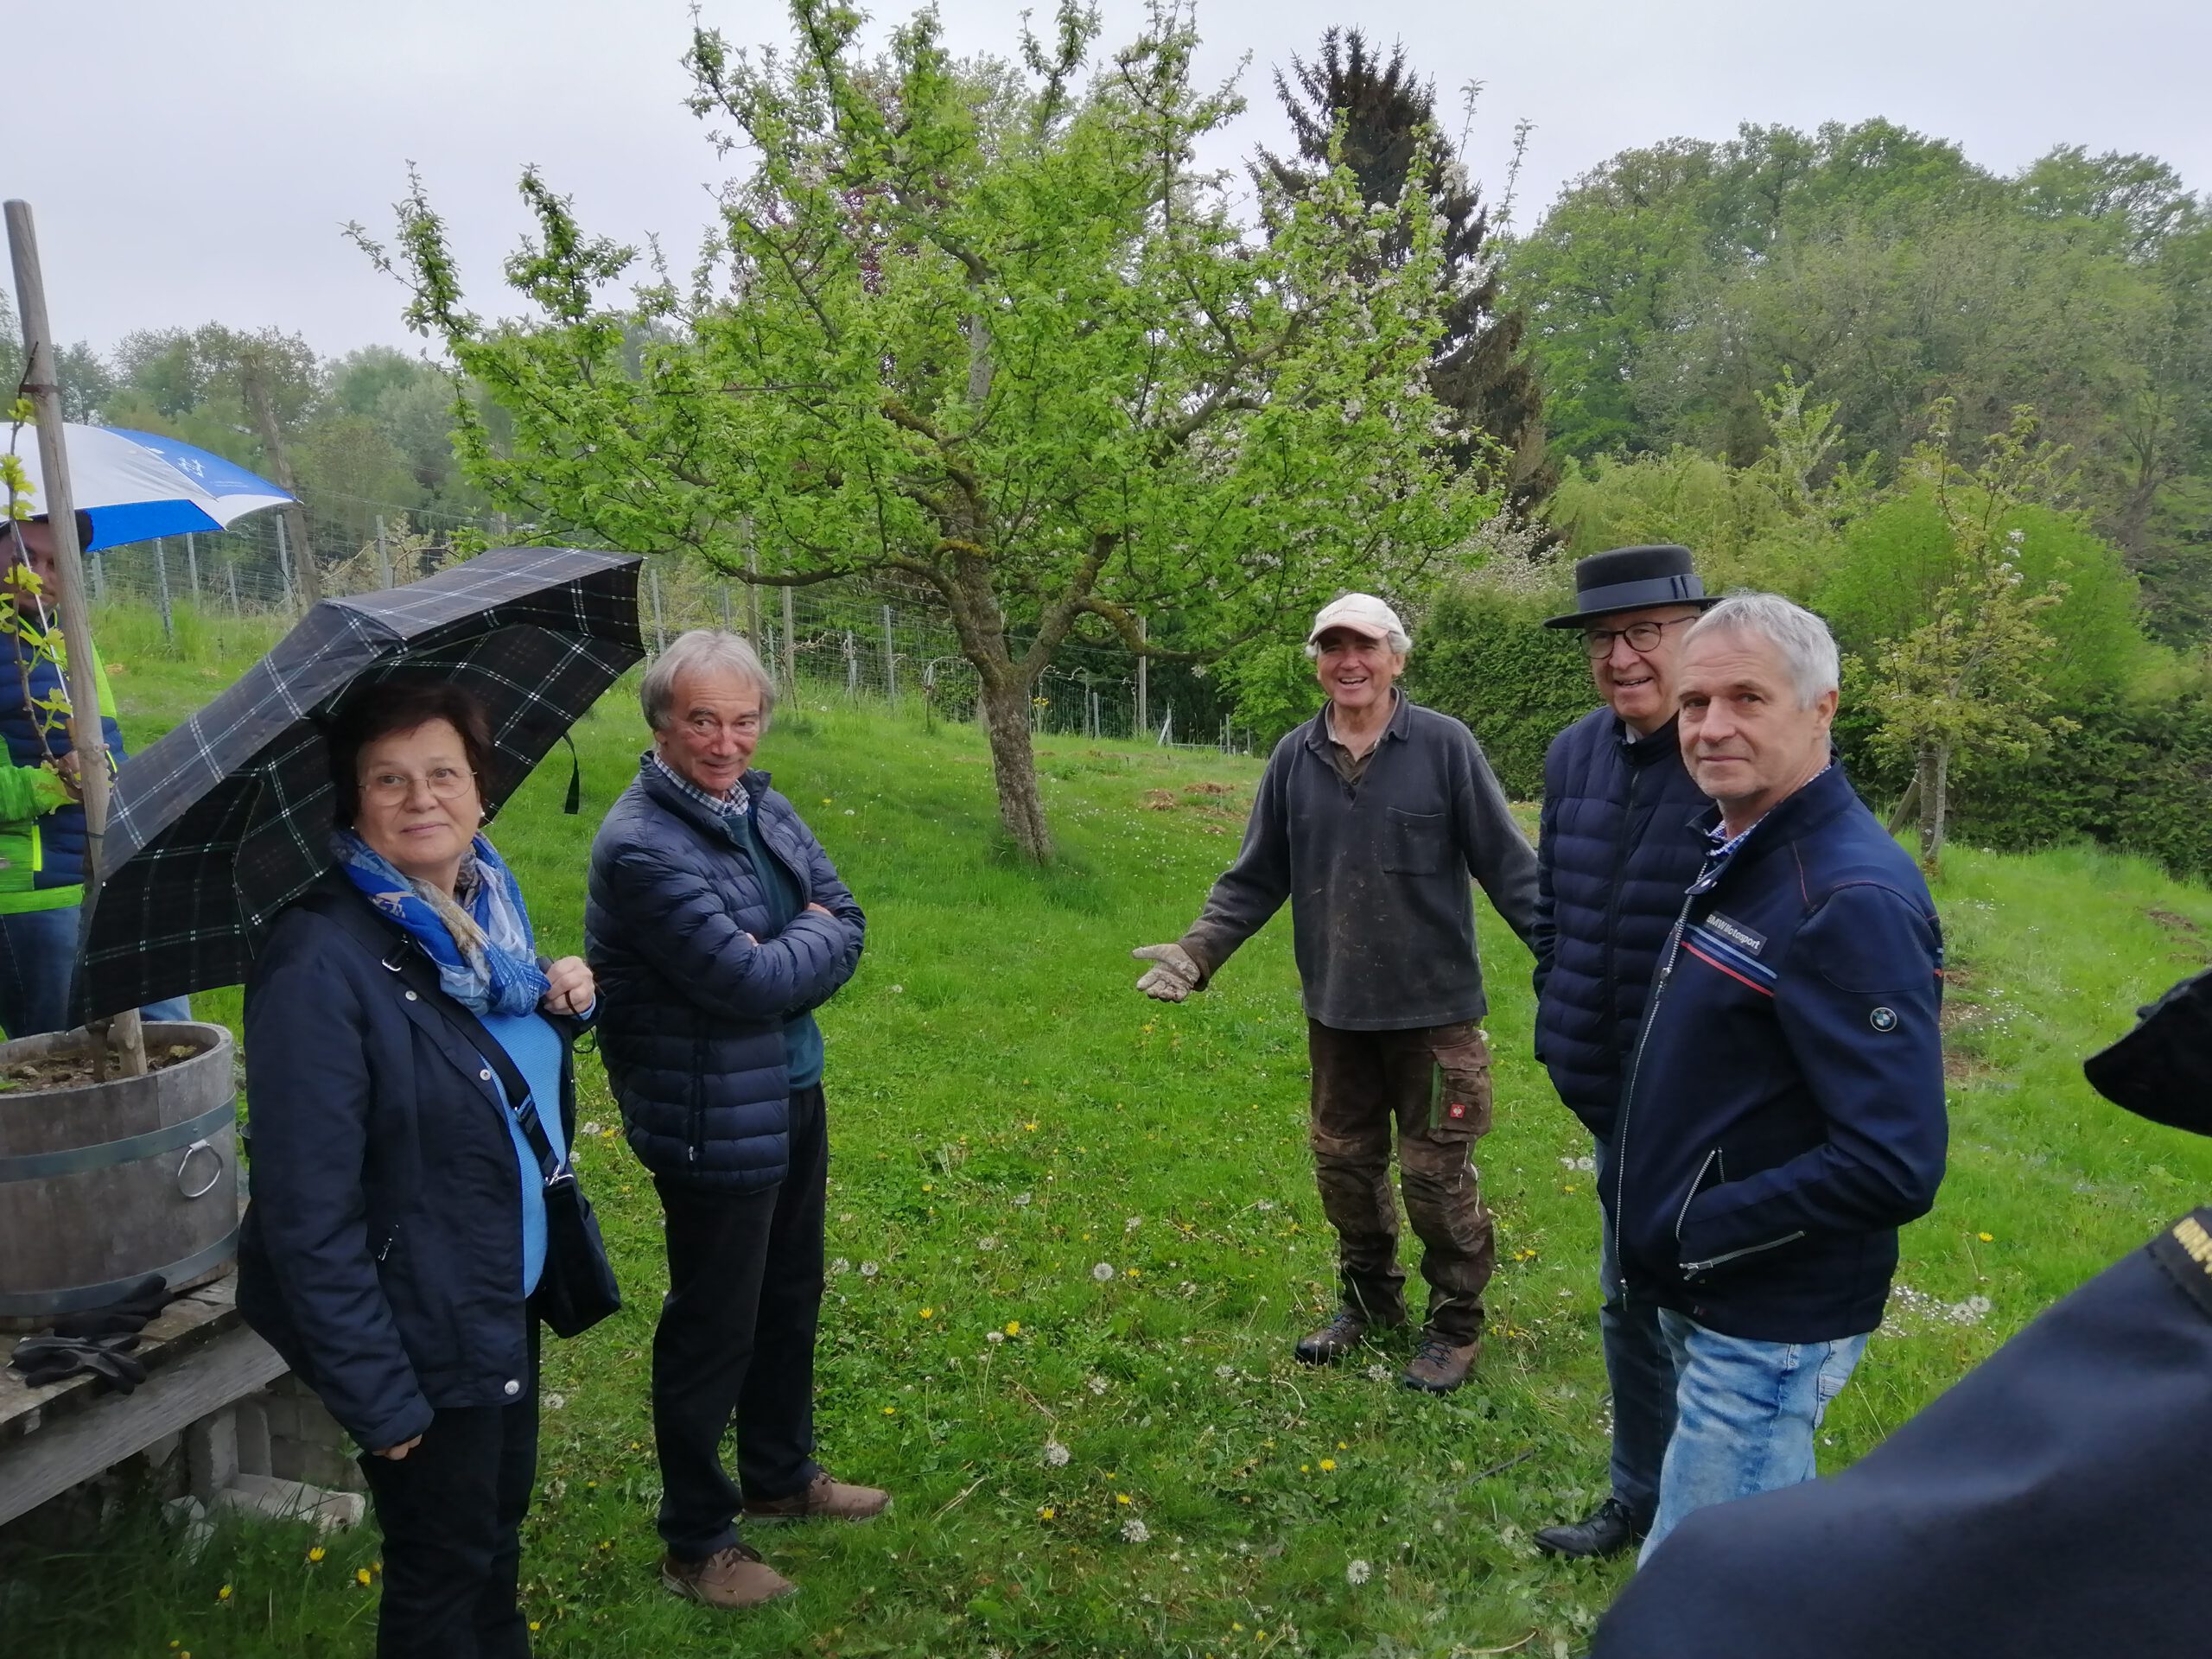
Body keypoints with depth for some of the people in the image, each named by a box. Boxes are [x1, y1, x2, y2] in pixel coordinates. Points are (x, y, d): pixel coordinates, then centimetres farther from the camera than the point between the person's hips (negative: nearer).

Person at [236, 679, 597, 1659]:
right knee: (440, 1577, 13)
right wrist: (376, 1395, -20)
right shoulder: (319, 959, -24)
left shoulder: (485, 907, 0)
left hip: (510, 1295, 7)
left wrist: (561, 1005, -4)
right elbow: (308, 1208, -23)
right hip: (422, 1333, -7)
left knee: (498, 1528, 26)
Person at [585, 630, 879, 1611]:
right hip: (713, 1123, -8)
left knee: (790, 1299, 23)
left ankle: (781, 1476, 45)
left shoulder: (764, 807, 3)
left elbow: (848, 928, 2)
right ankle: (695, 1542, 28)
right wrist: (812, 940, -9)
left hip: (794, 1096, 8)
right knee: (713, 1329, 8)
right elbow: (748, 980, -27)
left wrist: (780, 961, -16)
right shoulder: (641, 847, -23)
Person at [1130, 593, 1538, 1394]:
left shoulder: (1444, 745, -8)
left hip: (1433, 1006, -4)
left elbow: (1506, 862, -7)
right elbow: (1255, 878, 8)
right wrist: (1197, 950, -3)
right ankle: (1369, 1299, 37)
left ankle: (1456, 1324, 25)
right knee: (1344, 1162, 16)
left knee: (1435, 1173, 5)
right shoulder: (1295, 758, 3)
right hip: (1336, 1010, 4)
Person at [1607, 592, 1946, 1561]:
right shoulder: (1737, 854, 6)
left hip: (1771, 1325, -9)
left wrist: (1696, 1234, -20)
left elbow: (1893, 1167, -29)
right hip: (1703, 1297, 9)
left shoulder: (1852, 899, -24)